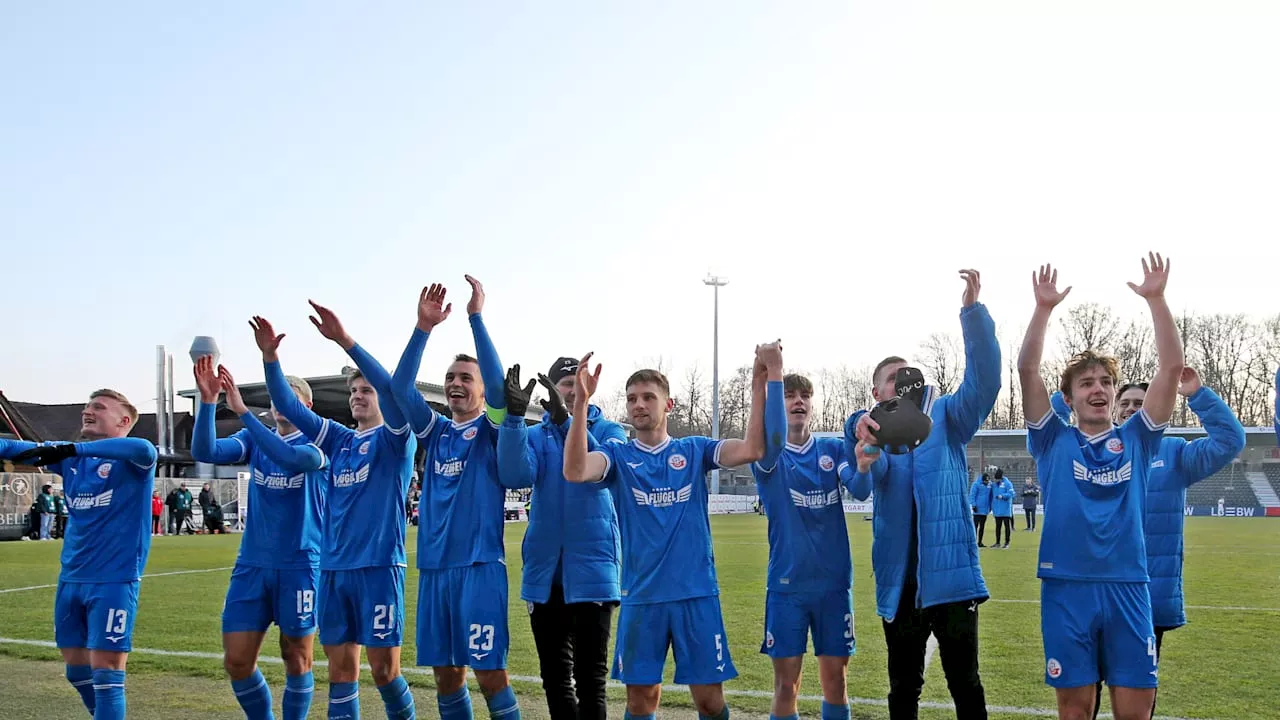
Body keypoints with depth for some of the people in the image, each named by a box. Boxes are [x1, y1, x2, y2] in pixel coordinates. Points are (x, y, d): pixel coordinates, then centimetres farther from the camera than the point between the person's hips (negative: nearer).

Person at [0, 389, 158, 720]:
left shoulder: (131, 461, -8)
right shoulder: (71, 458, 12)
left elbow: (144, 449, -31)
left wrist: (71, 449, -33)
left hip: (113, 580, -7)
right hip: (71, 579, 7)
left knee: (105, 671, -8)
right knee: (77, 669, 14)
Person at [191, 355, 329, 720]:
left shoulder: (318, 444, -5)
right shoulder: (254, 439, 8)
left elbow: (289, 456, -29)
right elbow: (204, 452, -10)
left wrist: (242, 410, -32)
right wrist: (208, 400, -25)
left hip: (299, 566, -4)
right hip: (252, 564, 4)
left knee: (296, 659, 4)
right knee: (236, 660, 2)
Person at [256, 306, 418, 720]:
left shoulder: (394, 440, -1)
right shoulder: (339, 439, 14)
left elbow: (392, 389, -19)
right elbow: (290, 407, 9)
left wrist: (345, 341, -28)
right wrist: (270, 357, -6)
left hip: (378, 566, -5)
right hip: (333, 568, 5)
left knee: (384, 669, -3)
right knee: (340, 667, 6)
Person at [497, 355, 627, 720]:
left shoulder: (609, 431, 2)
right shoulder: (535, 436, 8)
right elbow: (516, 475, -13)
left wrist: (567, 421, -32)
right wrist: (513, 417, -27)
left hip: (591, 570, -3)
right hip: (545, 572, 3)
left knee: (590, 678, -2)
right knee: (554, 677, 13)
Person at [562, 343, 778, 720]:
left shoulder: (694, 450, 5)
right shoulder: (618, 455, 3)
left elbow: (752, 450, -11)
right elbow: (574, 471, -18)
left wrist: (760, 382, -20)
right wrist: (581, 402, -29)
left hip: (696, 593, 0)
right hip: (641, 596, 0)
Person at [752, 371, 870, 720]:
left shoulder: (833, 449, 4)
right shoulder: (769, 455, -3)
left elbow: (860, 490, -16)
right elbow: (773, 439, -29)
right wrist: (773, 377, -38)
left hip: (834, 583, 2)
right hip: (787, 585, -2)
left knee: (835, 679, 8)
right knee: (786, 684, 2)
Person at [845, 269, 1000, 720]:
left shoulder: (946, 418, 5)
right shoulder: (869, 429, 3)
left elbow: (984, 379, -12)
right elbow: (869, 467, -19)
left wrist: (973, 311, -26)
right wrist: (864, 450, -46)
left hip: (951, 573, -1)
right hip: (899, 581, 1)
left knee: (965, 683, 7)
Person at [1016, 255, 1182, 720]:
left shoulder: (1136, 439, 10)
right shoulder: (1053, 442, 7)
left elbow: (1171, 367, 2)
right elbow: (1027, 370, -3)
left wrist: (1155, 299, -5)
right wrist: (1044, 307, -10)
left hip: (1128, 588, 1)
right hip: (1066, 588, -1)